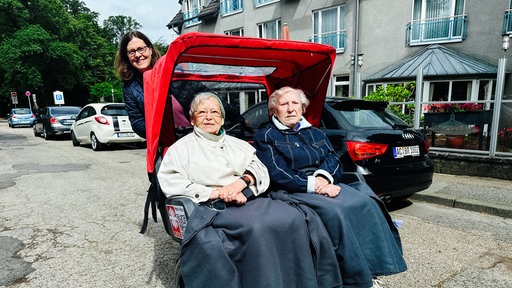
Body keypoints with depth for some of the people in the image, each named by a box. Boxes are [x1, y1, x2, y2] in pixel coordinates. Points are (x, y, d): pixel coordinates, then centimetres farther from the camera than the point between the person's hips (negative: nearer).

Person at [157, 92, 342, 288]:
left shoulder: (239, 144, 26)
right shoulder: (181, 147, 13)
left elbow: (260, 169, 15)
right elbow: (169, 183, -2)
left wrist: (243, 181, -10)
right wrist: (217, 192, -11)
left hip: (251, 199, 4)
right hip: (215, 207, -4)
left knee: (293, 218, -22)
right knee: (257, 229, -34)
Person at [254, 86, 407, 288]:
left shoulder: (315, 133, 22)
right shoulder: (265, 136, 5)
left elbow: (333, 160, 10)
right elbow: (277, 174, -8)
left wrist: (323, 177, -13)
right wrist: (313, 185, -17)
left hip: (324, 186, 5)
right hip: (291, 192, -5)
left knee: (365, 202, -20)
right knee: (334, 211, -31)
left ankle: (372, 271, -14)